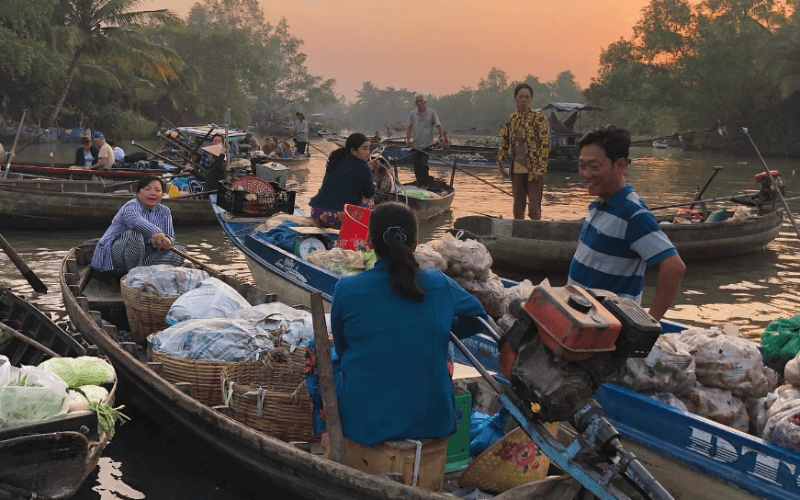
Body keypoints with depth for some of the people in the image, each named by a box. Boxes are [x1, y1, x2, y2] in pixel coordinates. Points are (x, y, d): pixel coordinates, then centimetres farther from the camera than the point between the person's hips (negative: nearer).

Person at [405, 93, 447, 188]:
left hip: (428, 145, -3)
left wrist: (442, 136, -15)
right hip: (416, 145, 3)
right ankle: (419, 183, 19)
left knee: (423, 164, -10)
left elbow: (438, 125, 1)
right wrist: (408, 139, -10)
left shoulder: (431, 112, 1)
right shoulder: (412, 114, 7)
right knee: (417, 165, 5)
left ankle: (425, 184, 5)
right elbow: (409, 127, 5)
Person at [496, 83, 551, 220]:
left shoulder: (538, 118, -7)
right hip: (517, 169, 6)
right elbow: (505, 143, 18)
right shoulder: (512, 119, 9)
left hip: (533, 170, -6)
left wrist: (541, 168, -18)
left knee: (534, 209, -5)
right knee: (518, 208, 13)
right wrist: (501, 163, 10)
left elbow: (545, 144, -12)